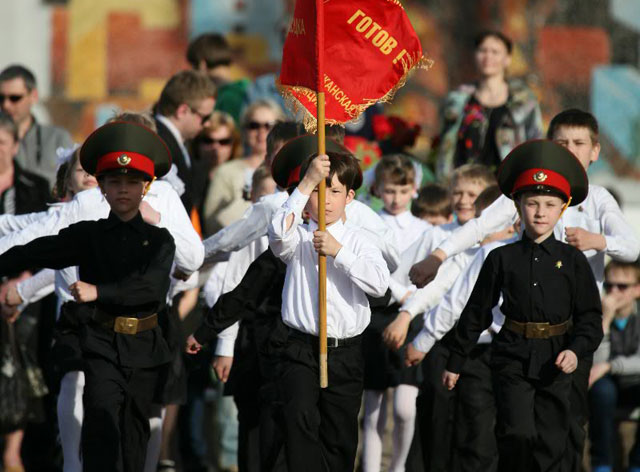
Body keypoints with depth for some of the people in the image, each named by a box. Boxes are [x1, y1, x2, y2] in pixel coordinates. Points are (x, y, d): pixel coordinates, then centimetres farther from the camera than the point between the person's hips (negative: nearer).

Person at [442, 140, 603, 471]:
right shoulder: (501, 259, 2)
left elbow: (590, 316, 2)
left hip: (554, 362, 1)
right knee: (518, 435, -17)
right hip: (513, 360, -1)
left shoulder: (573, 260, 3)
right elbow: (476, 313, 8)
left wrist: (576, 350, -15)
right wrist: (455, 362, 10)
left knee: (550, 444, 5)